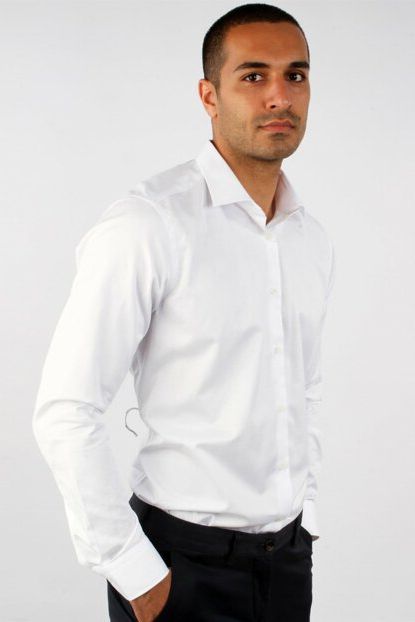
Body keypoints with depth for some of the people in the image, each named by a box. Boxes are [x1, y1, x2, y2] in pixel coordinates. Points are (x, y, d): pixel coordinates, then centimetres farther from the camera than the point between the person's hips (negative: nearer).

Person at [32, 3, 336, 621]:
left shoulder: (314, 242, 7)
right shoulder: (147, 225, -15)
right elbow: (66, 412, -17)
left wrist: (304, 518, 11)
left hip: (289, 560, 6)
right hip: (184, 566, -6)